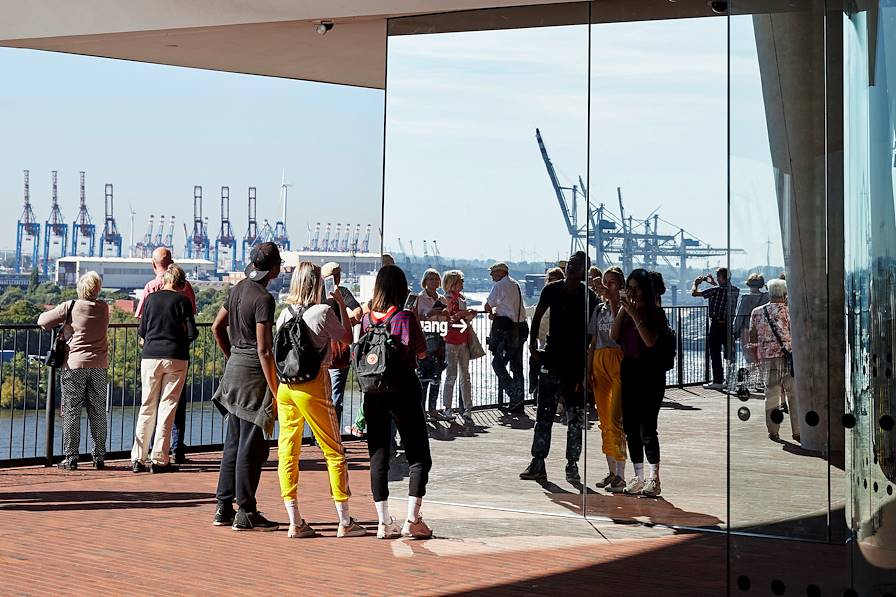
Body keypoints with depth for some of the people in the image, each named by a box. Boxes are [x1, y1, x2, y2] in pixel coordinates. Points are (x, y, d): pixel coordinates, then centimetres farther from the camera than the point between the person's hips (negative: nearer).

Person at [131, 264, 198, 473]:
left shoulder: (150, 298, 5)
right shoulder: (183, 301, -2)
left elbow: (141, 331, 8)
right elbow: (192, 333, -6)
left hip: (150, 356, 2)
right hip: (176, 358, -2)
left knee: (147, 407, 9)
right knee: (167, 407, 2)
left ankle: (138, 458, 8)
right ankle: (159, 460, 1)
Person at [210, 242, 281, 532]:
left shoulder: (239, 288, 9)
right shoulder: (263, 298, -16)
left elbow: (217, 326, 18)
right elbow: (264, 350, -19)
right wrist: (275, 391, -16)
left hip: (234, 366, 9)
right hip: (254, 371, -9)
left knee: (233, 443, 15)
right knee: (252, 446, -2)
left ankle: (224, 508, 20)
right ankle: (246, 513, 4)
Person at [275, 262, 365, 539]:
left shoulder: (285, 313, 5)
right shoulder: (324, 311, -8)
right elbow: (347, 338, 6)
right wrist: (342, 305, 13)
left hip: (285, 385, 5)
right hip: (313, 385, -5)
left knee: (287, 451, 7)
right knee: (334, 451, 5)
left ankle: (295, 523, 8)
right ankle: (345, 521, 8)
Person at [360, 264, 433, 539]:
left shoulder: (367, 318, 1)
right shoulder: (406, 317, -11)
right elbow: (422, 353, -3)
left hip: (373, 392, 4)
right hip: (403, 390, -4)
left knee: (378, 456, 9)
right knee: (419, 456, 5)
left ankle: (384, 522, 8)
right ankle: (412, 520, -3)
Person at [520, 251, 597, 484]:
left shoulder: (589, 297, -6)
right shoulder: (552, 290, 3)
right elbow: (537, 318, 15)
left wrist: (587, 368, -9)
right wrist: (533, 346, 5)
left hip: (577, 364, -2)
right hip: (552, 361, 3)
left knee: (575, 418, 4)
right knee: (544, 415, 4)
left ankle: (572, 465, 13)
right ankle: (537, 464, 9)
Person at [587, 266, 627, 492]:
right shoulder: (599, 308, 15)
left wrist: (611, 298, -20)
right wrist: (588, 370, 11)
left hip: (618, 362, -7)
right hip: (599, 362, 7)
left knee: (615, 419, -12)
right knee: (604, 420, 9)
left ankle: (620, 476, -9)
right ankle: (612, 472, 17)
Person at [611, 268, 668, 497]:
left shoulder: (655, 312, -5)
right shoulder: (626, 311, 11)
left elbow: (650, 341, -18)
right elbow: (613, 336, -1)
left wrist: (634, 314, -19)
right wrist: (623, 310, -7)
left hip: (649, 371, -6)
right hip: (628, 369, 6)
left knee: (647, 427, -10)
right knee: (630, 427, 8)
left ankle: (653, 478, -4)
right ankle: (638, 477, 15)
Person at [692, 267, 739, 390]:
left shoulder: (716, 290, -17)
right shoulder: (735, 290, 2)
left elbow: (694, 293, -14)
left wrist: (696, 283, 6)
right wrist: (713, 283, 32)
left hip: (717, 325, -6)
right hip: (729, 325, 6)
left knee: (715, 354, 0)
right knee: (729, 353, 12)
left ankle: (718, 381, 1)